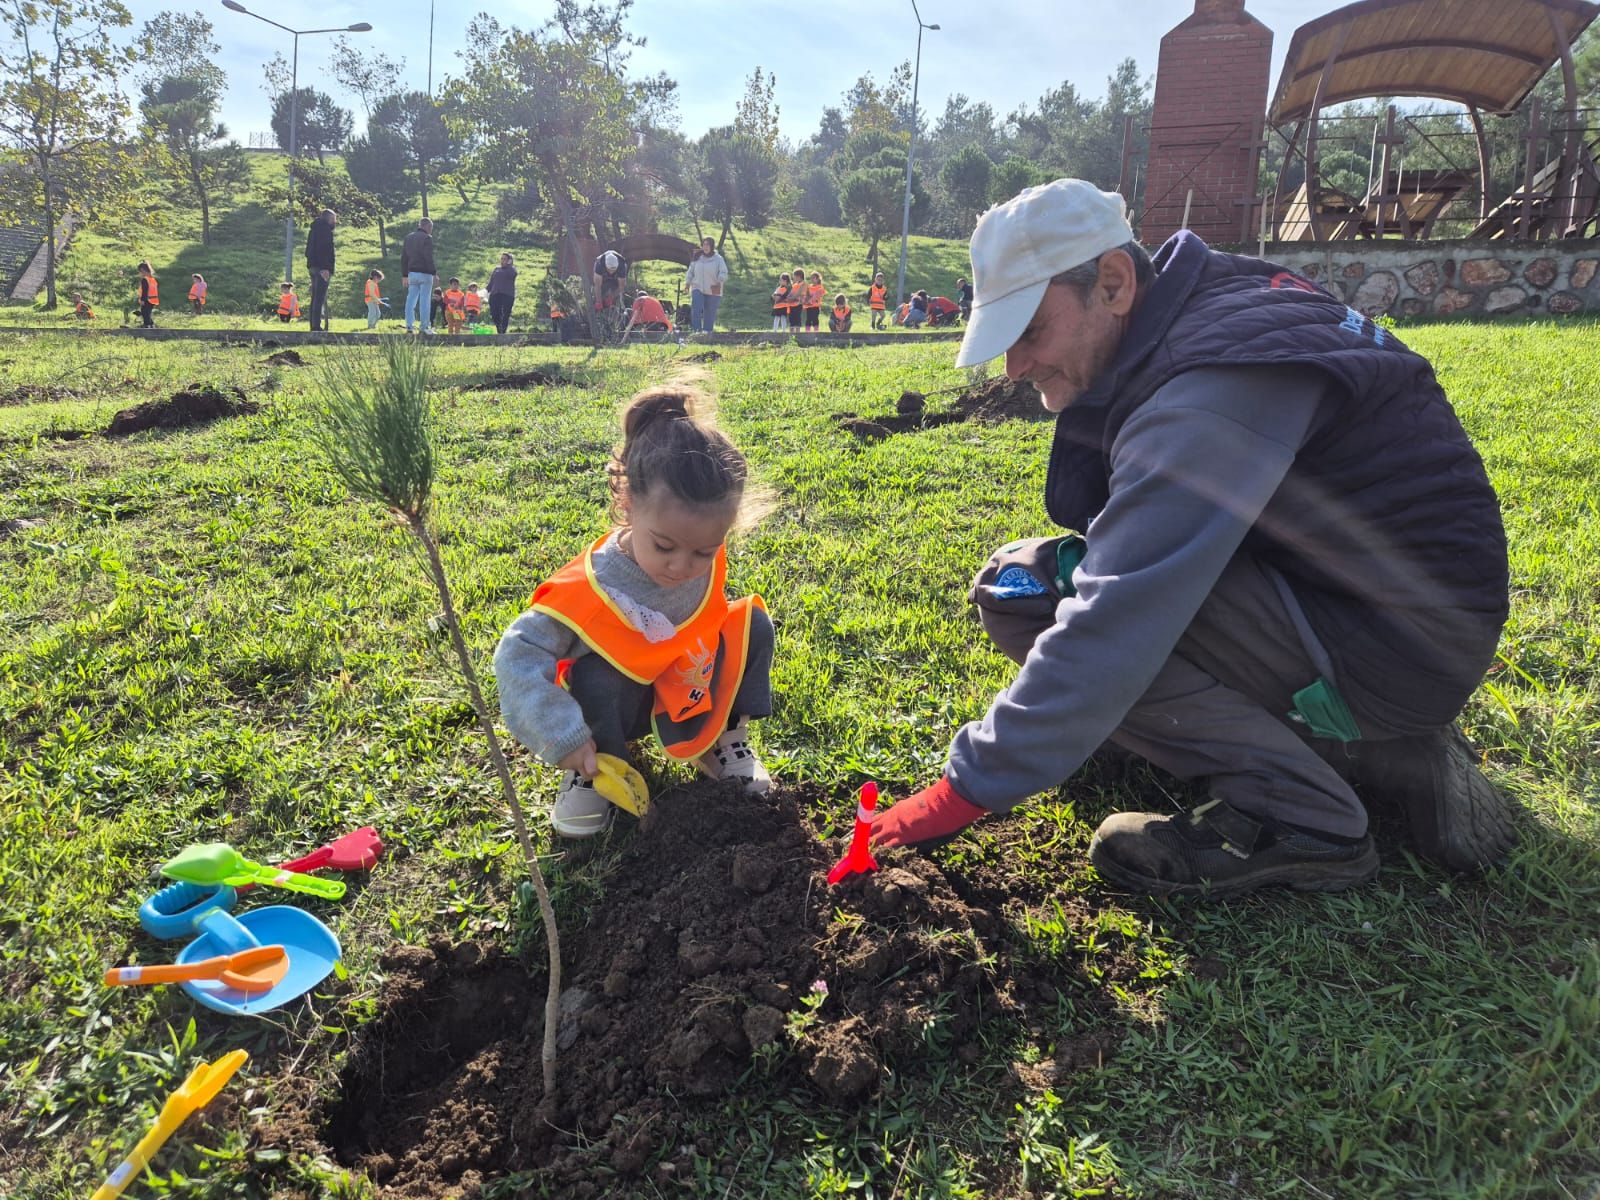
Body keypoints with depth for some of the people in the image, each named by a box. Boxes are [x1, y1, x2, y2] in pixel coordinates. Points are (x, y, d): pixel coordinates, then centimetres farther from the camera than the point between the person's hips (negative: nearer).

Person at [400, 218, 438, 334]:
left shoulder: (408, 237, 15)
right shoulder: (427, 238, -8)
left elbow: (403, 258, 16)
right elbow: (429, 258, -16)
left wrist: (404, 275, 19)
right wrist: (434, 272, -12)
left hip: (412, 273, 6)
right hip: (425, 273, -6)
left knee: (411, 299, 6)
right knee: (424, 300, -4)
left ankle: (409, 326, 3)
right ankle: (424, 327, -3)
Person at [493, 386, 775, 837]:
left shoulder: (706, 561, -20)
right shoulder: (591, 590, -35)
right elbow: (517, 656, -32)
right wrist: (564, 738, -36)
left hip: (689, 693, 4)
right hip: (618, 703, -4)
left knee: (752, 626, -13)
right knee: (596, 677, -36)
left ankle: (725, 740, 5)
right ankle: (588, 773, -7)